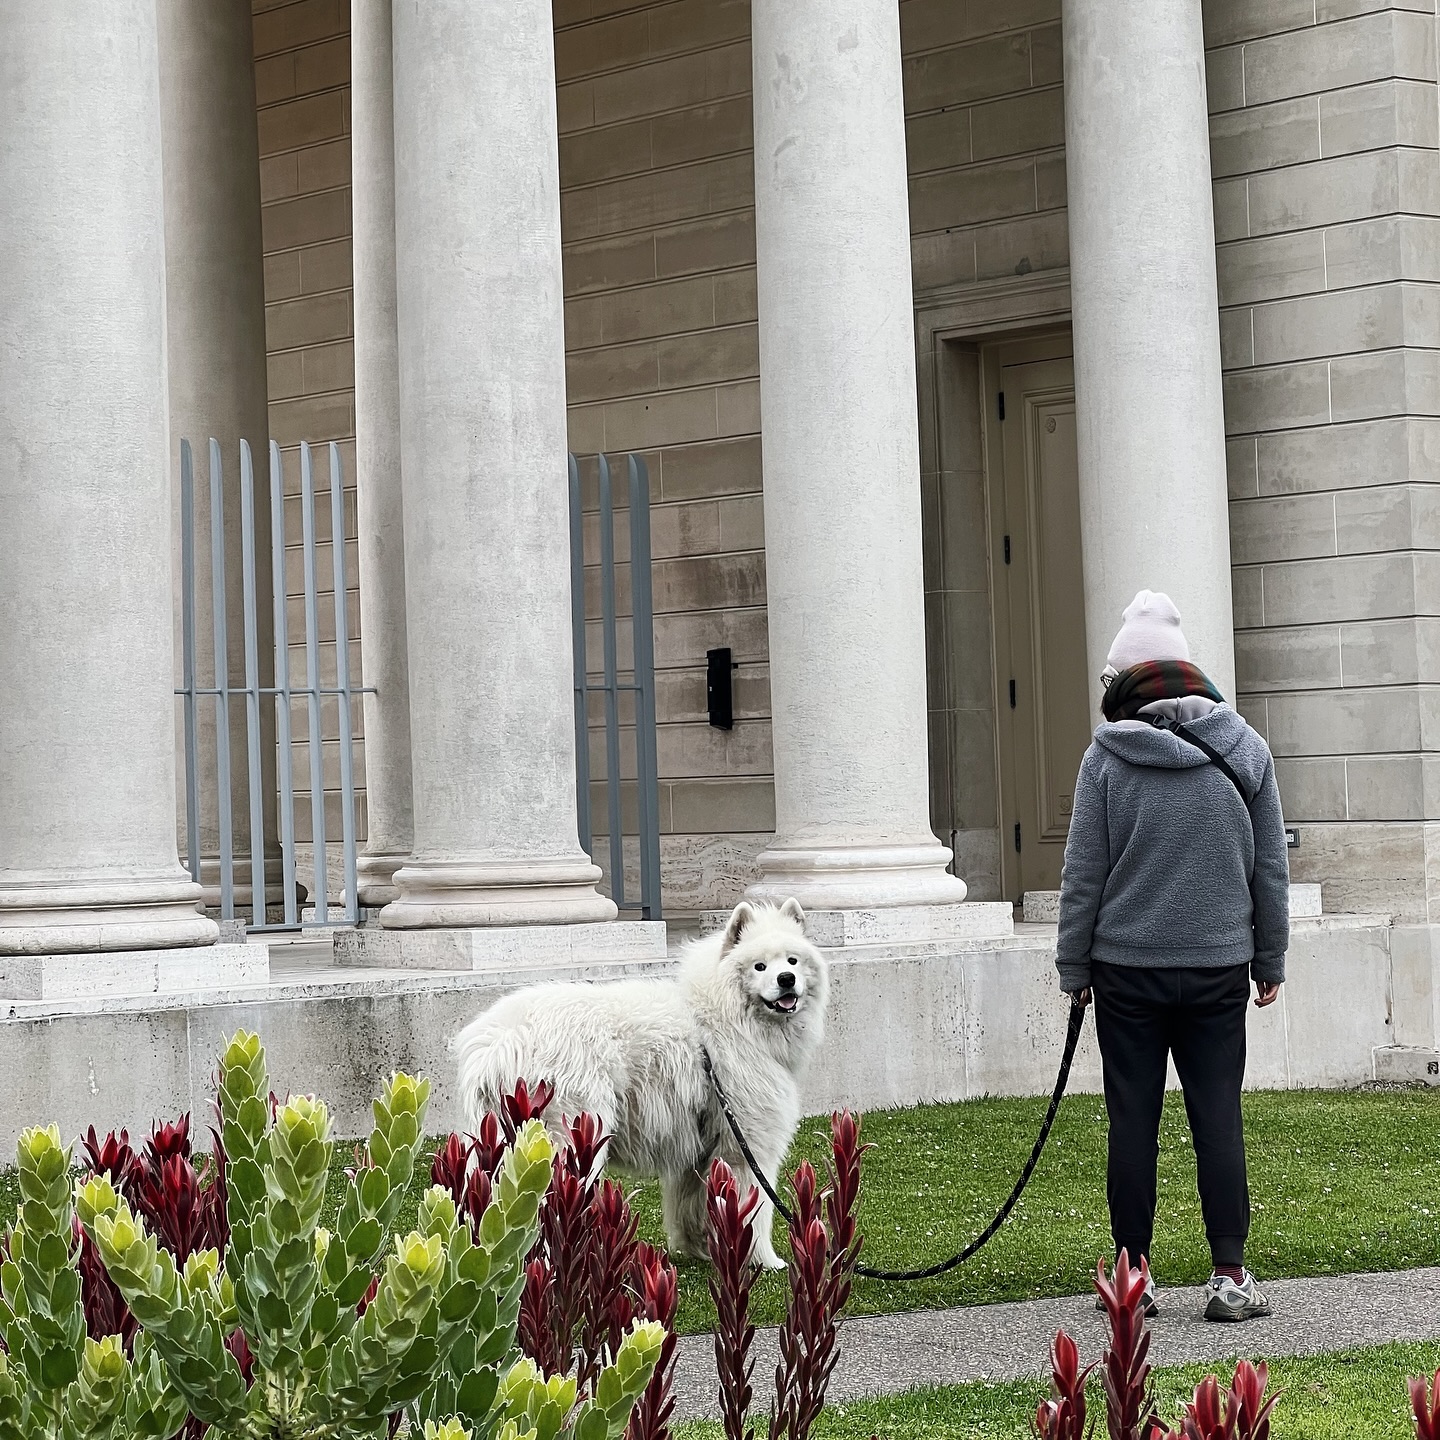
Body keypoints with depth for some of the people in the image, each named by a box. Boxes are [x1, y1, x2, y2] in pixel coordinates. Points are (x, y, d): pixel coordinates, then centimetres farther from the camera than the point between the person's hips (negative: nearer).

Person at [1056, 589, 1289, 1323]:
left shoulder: (1107, 757, -7)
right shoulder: (1244, 751, 2)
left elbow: (1083, 874, -4)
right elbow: (1271, 869, 8)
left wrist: (1074, 967, 5)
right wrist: (1270, 959, 17)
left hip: (1128, 968, -2)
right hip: (1218, 967, 2)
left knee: (1133, 1119, 5)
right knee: (1218, 1117, 4)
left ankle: (1132, 1274, 10)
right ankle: (1230, 1276, 3)